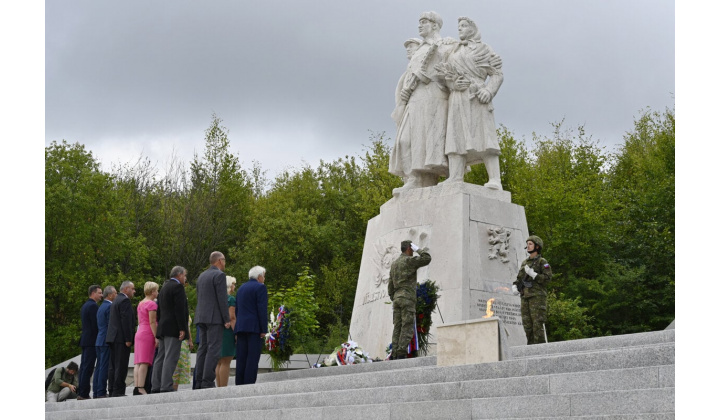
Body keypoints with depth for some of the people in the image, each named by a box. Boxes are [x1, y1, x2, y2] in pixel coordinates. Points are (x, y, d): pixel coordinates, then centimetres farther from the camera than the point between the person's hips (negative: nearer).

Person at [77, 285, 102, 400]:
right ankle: (84, 394, -11)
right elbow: (95, 324, -17)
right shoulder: (93, 305, -12)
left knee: (84, 367, 10)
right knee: (88, 367, -10)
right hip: (91, 340, -10)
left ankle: (81, 393, 12)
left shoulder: (85, 306, 19)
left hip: (85, 340, 10)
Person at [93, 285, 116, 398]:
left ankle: (96, 392, 11)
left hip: (99, 341, 9)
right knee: (104, 367, -8)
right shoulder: (109, 307, -11)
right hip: (107, 341, -9)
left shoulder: (101, 307, 18)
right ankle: (101, 392, -9)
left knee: (99, 367, 10)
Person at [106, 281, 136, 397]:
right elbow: (125, 321, -18)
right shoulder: (125, 300, -10)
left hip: (113, 338, 10)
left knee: (113, 366, 9)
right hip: (121, 338, -10)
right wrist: (128, 339, -19)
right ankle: (118, 391, -12)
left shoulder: (116, 301, 21)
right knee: (121, 366, -10)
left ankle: (112, 390, 11)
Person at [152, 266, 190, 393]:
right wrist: (182, 329, -17)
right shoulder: (178, 287, -8)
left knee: (160, 358, 8)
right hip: (173, 329, -9)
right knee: (170, 358, -12)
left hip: (163, 328, 10)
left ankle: (156, 387, 7)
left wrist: (160, 327, 21)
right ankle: (166, 387, -16)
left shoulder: (164, 287, 22)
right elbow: (180, 309, -16)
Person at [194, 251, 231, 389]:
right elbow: (222, 298, -14)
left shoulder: (202, 276, 18)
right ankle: (207, 382, -14)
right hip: (215, 317, -8)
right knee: (214, 349, -9)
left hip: (202, 317, 8)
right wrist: (227, 319, -12)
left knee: (203, 348, 7)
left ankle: (199, 382, 4)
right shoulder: (219, 275, -8)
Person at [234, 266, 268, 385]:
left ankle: (239, 384, 0)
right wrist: (264, 330, -12)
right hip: (254, 327, -7)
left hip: (241, 327, 7)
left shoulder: (241, 288, 19)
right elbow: (262, 309, -12)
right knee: (253, 358, -9)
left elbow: (237, 310, 18)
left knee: (241, 358, 4)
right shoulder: (260, 287, -4)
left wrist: (238, 327, 18)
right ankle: (249, 384, -15)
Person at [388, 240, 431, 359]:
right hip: (408, 297, -7)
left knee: (397, 327, 3)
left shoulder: (394, 264, 19)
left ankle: (394, 354, -3)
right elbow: (427, 259, -13)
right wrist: (418, 249, 1)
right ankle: (402, 353, -17)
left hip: (397, 297, 7)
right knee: (407, 327, -9)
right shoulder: (409, 260, -4)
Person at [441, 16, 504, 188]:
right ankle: (455, 181, -21)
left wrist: (489, 91, -17)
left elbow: (497, 74, 2)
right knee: (456, 137, -10)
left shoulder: (483, 48, 10)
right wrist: (455, 84, -8)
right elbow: (448, 77, 16)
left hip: (477, 97, -5)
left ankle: (495, 181, -24)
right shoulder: (453, 53, 24)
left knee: (484, 137, -17)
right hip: (457, 100, 5)